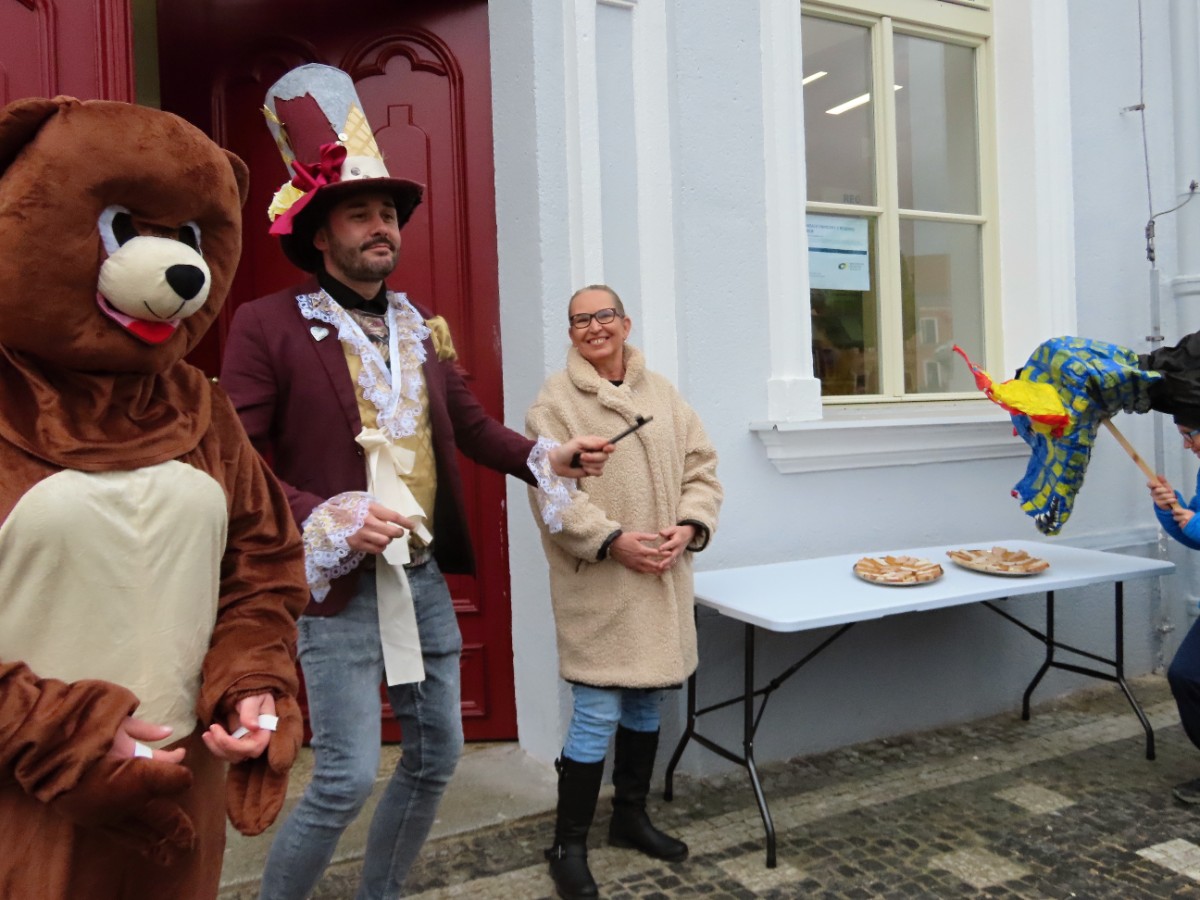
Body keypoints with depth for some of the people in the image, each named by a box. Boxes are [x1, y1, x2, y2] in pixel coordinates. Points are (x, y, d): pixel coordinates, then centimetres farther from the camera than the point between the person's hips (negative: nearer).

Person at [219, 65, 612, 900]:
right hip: (340, 585, -6)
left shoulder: (420, 327, 9)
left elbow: (472, 425, 11)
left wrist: (549, 457, -4)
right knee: (348, 778, -4)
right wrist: (330, 520, -23)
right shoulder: (267, 326, -10)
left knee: (436, 756, 15)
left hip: (426, 578, 7)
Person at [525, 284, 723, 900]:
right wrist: (612, 540, -21)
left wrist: (690, 527, -8)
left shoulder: (662, 392, 10)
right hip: (599, 583, -5)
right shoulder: (556, 400, -6)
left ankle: (631, 816, 36)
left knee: (647, 701, 16)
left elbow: (700, 466, 8)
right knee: (597, 714, -4)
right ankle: (568, 846, 14)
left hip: (661, 579, 6)